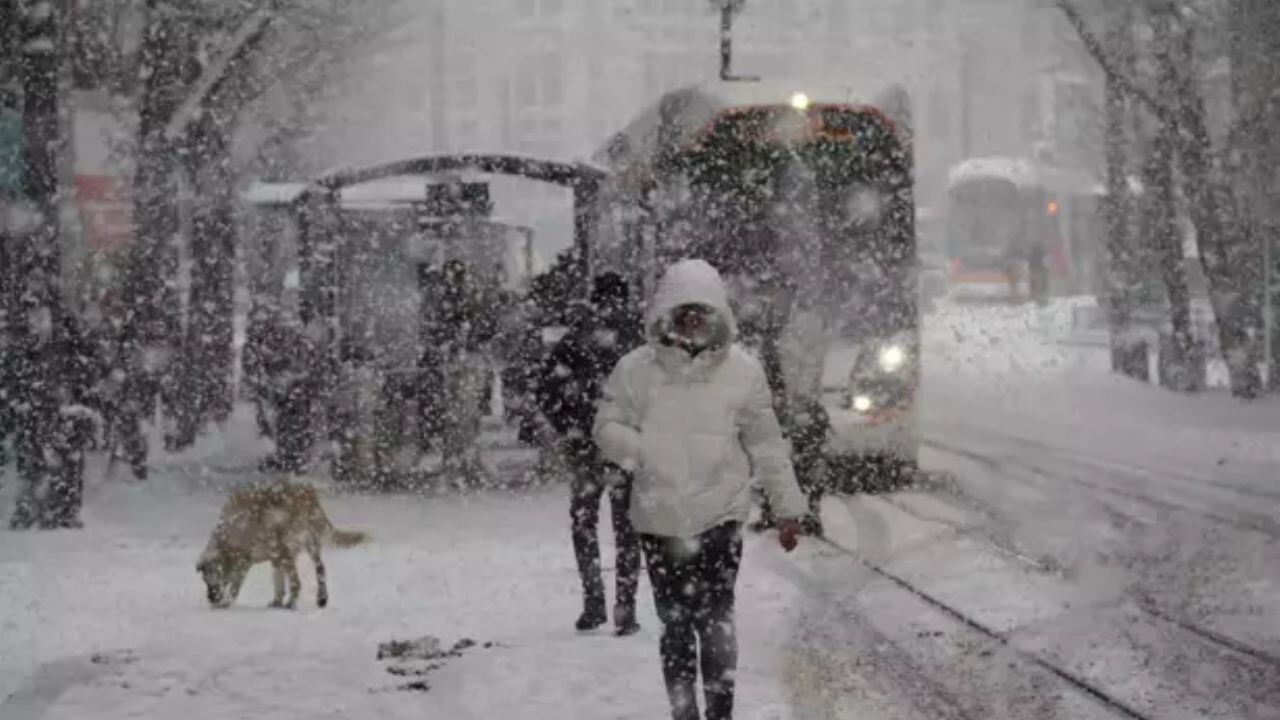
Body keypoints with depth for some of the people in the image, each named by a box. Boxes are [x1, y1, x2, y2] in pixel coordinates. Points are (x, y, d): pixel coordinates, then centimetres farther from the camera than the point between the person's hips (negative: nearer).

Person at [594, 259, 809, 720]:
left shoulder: (741, 370, -3)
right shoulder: (637, 369, -3)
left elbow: (766, 445, 4)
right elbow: (608, 426, 5)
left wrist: (788, 507, 7)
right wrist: (642, 451, -16)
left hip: (720, 516, -2)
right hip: (659, 519, 2)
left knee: (715, 620, -9)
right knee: (675, 624, 10)